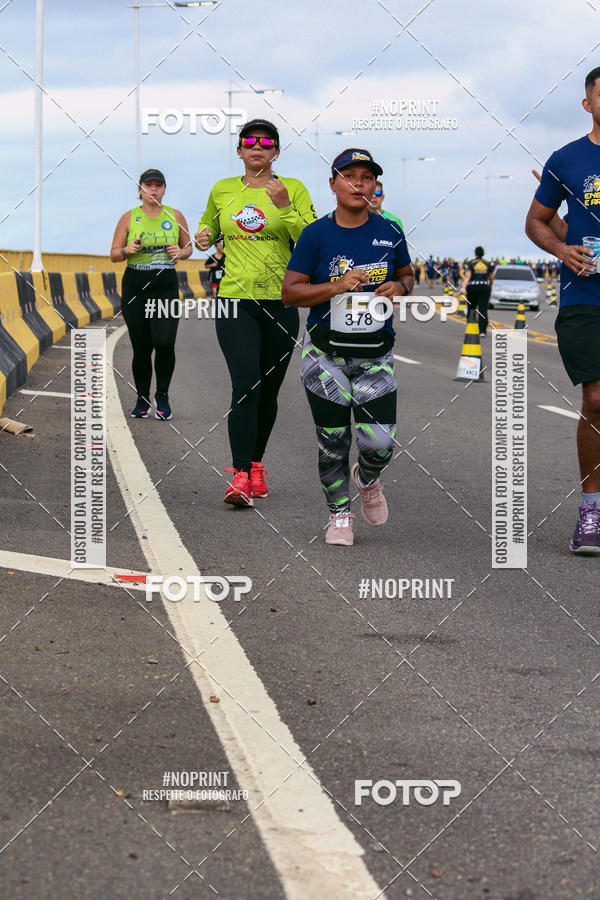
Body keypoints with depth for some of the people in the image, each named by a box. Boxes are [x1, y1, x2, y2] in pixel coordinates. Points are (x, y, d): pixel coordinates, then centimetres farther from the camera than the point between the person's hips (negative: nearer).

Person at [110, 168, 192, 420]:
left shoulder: (175, 216, 6)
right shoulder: (129, 217, 4)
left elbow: (188, 248, 17)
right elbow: (114, 255, 6)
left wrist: (181, 252, -5)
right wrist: (128, 250, -15)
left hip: (166, 286, 0)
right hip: (135, 286, 0)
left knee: (164, 342, -16)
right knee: (141, 347, 2)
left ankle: (162, 395, 4)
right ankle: (142, 398, 20)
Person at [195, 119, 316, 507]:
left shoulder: (294, 189, 1)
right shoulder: (222, 190, 8)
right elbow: (209, 228, 28)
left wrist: (285, 206, -19)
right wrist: (203, 238, 6)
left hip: (280, 302, 1)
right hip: (236, 300, 0)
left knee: (268, 391, 11)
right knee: (246, 385, -17)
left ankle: (256, 463, 31)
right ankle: (240, 476, -20)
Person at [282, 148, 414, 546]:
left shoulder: (389, 232, 3)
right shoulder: (316, 234, -4)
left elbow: (407, 274, 18)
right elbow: (290, 292, -6)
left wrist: (399, 287, -6)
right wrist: (338, 286, -20)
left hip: (376, 356, 1)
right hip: (326, 355, -1)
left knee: (380, 443, -8)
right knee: (333, 443, 3)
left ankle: (367, 478, 28)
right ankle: (340, 515, 23)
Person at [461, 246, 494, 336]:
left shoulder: (470, 263, -3)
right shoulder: (488, 264, 5)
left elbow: (467, 276, -14)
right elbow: (491, 278, 10)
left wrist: (464, 287, -22)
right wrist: (490, 287, 27)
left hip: (472, 288, -1)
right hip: (484, 287, 1)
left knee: (471, 309, 15)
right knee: (483, 310, -5)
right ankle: (483, 331, -17)